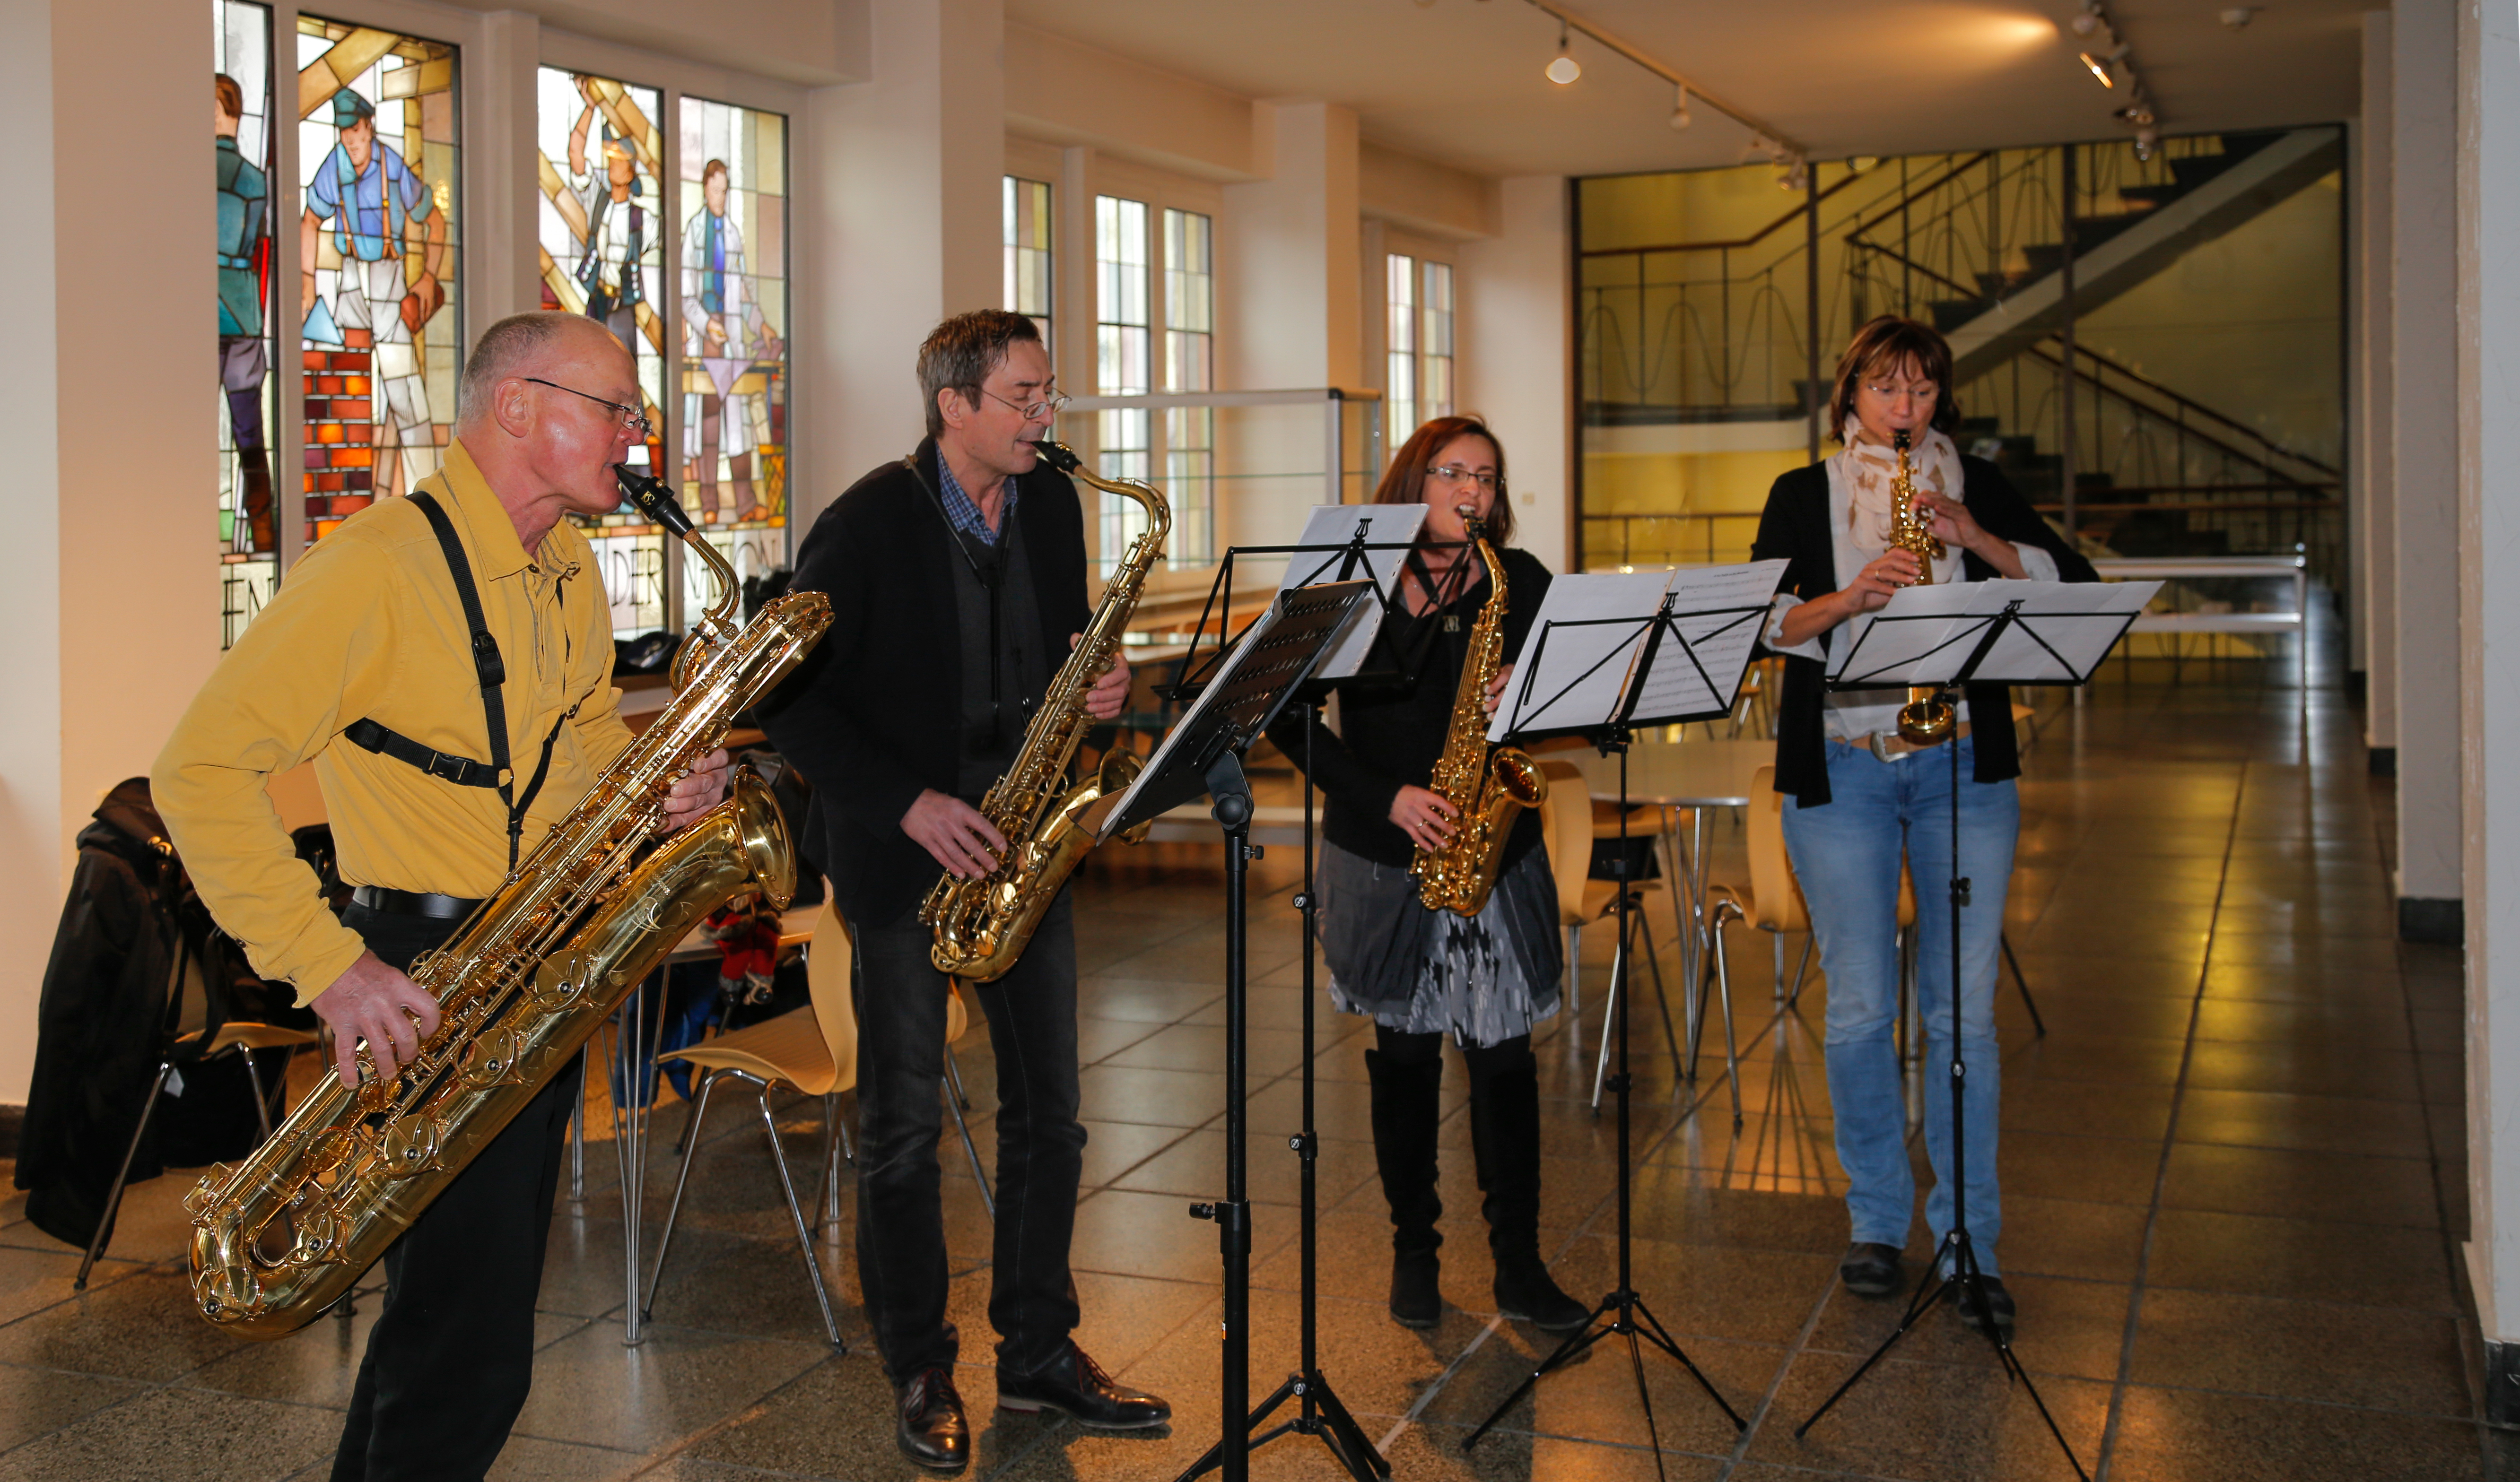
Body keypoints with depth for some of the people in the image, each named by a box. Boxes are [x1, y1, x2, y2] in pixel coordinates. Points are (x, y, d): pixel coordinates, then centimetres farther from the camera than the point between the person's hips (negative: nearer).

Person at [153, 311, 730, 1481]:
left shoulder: (568, 573, 9)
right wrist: (326, 964, -26)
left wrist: (662, 779, 1)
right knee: (471, 1351, -4)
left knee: (460, 1303, 20)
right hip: (428, 983, -8)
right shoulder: (379, 566, -19)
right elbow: (199, 771, -20)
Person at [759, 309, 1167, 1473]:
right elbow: (790, 698, -12)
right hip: (905, 854, -5)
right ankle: (920, 1374, 19)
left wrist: (1101, 686, -6)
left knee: (1047, 1110, 9)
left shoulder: (1052, 505, 4)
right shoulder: (868, 523, -12)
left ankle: (1039, 1353, 23)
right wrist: (907, 804, -19)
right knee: (903, 1123, 5)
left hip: (1025, 844, 5)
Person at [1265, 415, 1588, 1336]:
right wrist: (1385, 797, -13)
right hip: (1384, 855, -1)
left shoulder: (1522, 583, 4)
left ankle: (1519, 1268, 11)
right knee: (1405, 1052, 9)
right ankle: (1414, 1250, 24)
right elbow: (1290, 717, -5)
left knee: (1504, 1053, 0)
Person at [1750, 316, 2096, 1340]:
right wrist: (1844, 601, -20)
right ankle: (1878, 1220, 19)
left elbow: (2073, 585, 0)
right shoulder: (1804, 496, 8)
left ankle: (1970, 1240, 10)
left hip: (1964, 763, 1)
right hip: (1839, 769, -1)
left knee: (1964, 1013, -1)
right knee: (1860, 1008, 1)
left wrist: (1974, 537, -12)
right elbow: (1759, 619, -4)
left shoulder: (1980, 488, 12)